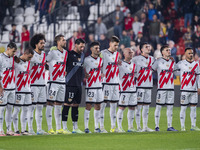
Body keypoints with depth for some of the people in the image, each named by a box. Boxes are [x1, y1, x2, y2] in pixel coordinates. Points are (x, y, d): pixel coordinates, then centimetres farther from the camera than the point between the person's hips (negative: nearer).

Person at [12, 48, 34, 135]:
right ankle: (16, 130, 0)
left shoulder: (28, 62, 13)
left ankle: (23, 130, 13)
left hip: (27, 89, 7)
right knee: (16, 109, -4)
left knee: (26, 109, 8)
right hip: (18, 89, -7)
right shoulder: (16, 61, -10)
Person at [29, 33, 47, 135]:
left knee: (40, 107, 9)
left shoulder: (44, 54, 12)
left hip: (42, 84, 7)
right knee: (32, 106, -5)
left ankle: (39, 129, 13)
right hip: (33, 84, -7)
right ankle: (30, 129, -1)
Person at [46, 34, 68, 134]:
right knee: (50, 104, -5)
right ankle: (50, 128, -5)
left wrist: (64, 72, 14)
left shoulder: (66, 53, 13)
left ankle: (59, 128, 14)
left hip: (62, 82, 7)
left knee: (59, 105, 10)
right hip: (54, 82, -7)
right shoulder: (53, 52, -9)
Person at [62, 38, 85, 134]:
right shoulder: (69, 54, -8)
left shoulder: (82, 55, 14)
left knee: (76, 106, 11)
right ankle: (64, 127, -4)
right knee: (67, 105, -7)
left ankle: (75, 127, 16)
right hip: (70, 84, -7)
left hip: (79, 84, 7)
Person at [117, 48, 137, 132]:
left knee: (132, 108, 7)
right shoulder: (120, 64, -6)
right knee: (122, 108, -6)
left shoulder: (134, 65, 14)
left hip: (133, 89, 6)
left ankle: (130, 127, 15)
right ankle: (119, 127, -4)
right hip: (124, 90, -6)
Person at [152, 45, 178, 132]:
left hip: (171, 88, 5)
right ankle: (157, 126, 0)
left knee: (170, 107, 5)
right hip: (161, 88, -5)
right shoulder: (158, 62, -3)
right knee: (159, 106, -3)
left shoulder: (172, 62, 12)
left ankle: (169, 126, 9)